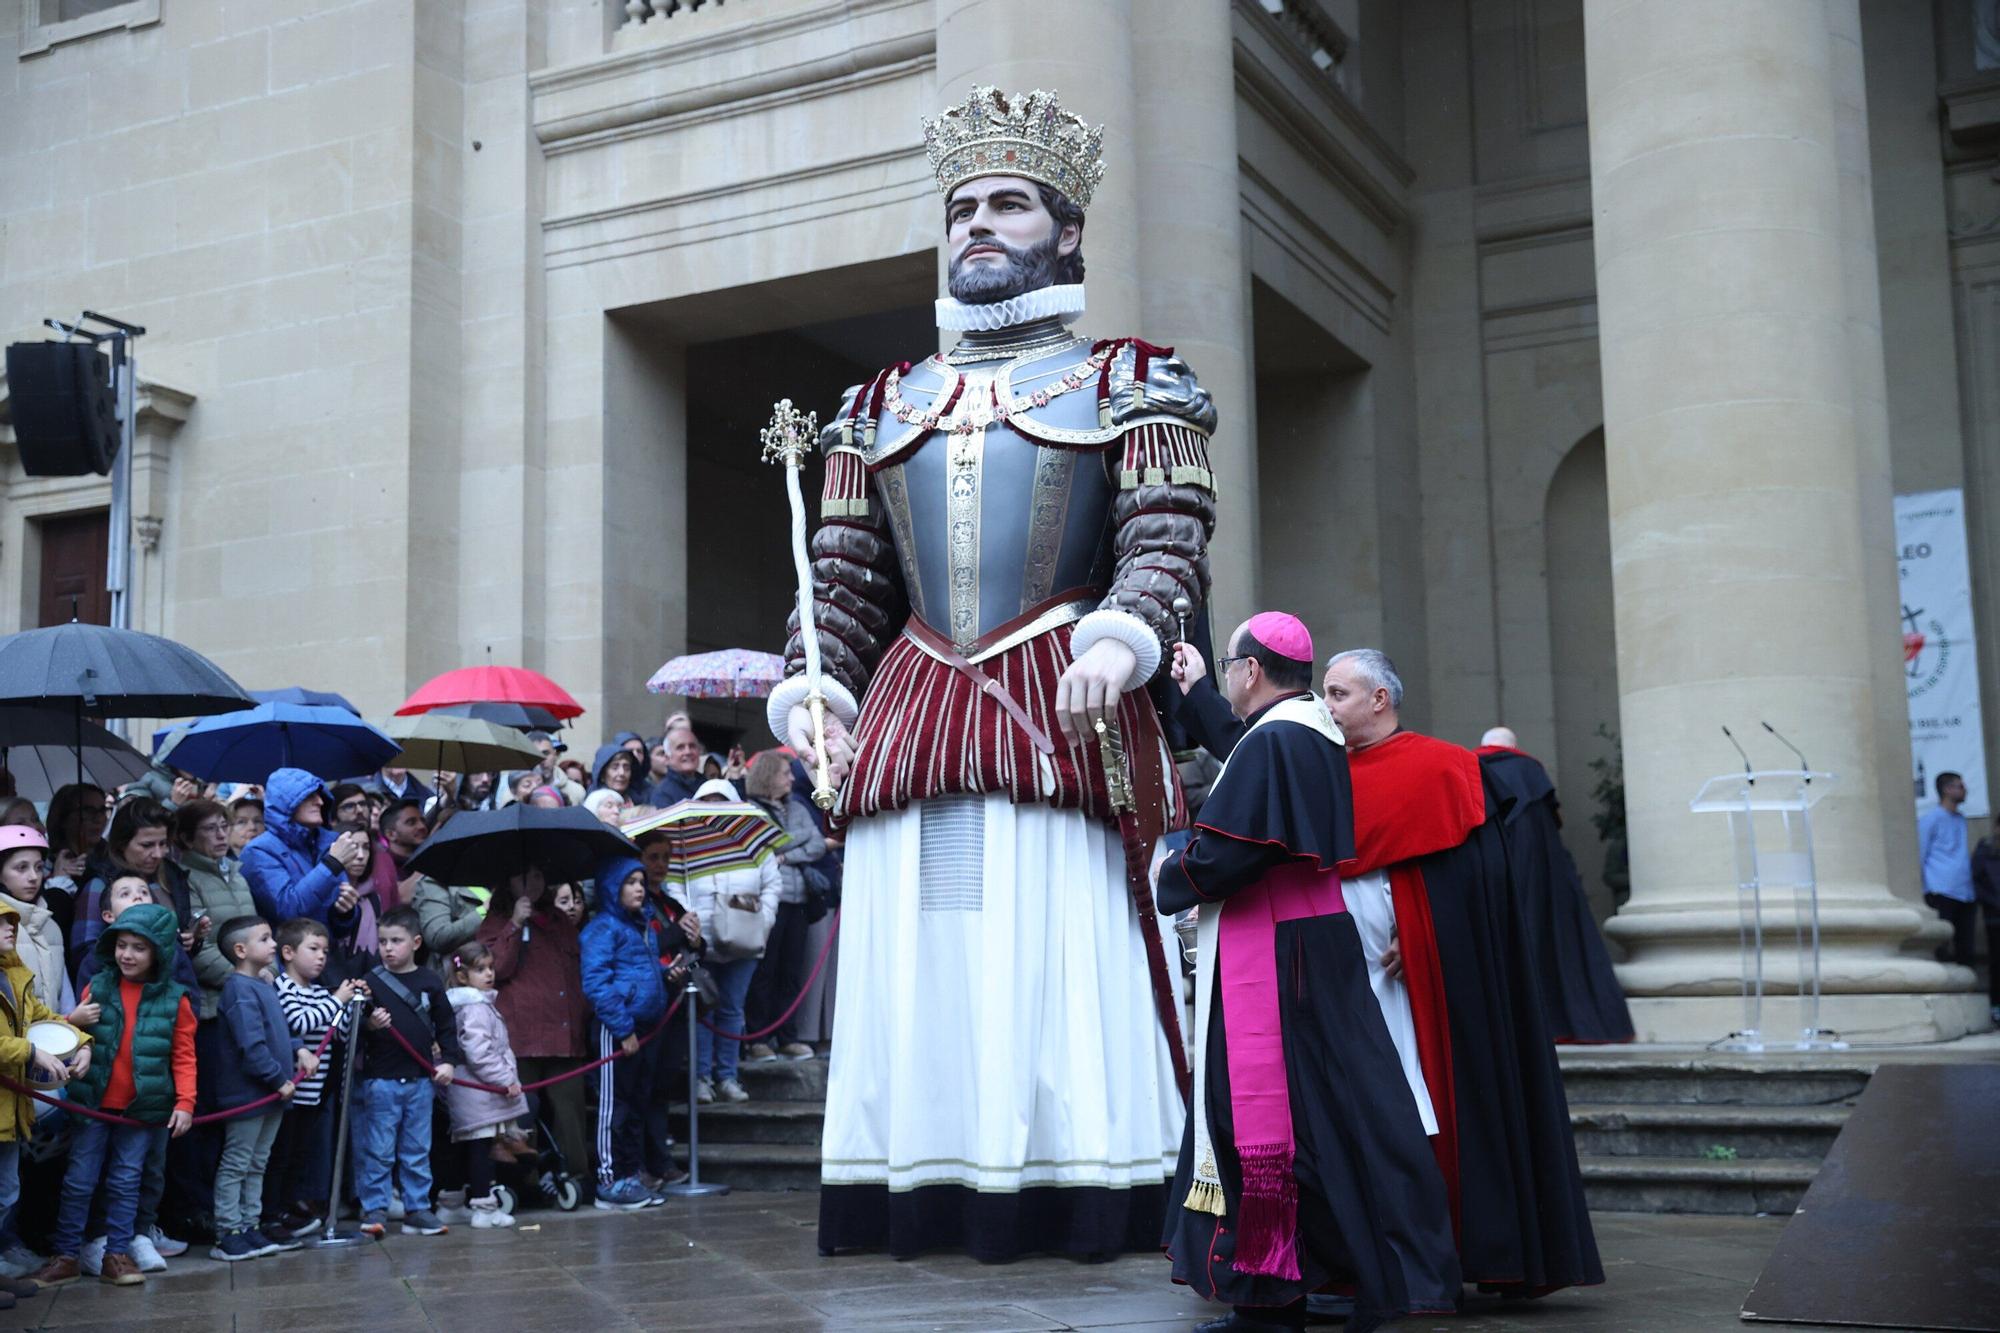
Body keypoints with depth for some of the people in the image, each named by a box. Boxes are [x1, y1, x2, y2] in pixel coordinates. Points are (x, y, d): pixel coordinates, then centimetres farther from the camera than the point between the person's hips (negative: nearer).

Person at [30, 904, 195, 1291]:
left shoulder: (174, 998, -3)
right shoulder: (97, 987, 0)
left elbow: (184, 1055, -2)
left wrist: (185, 1102, -9)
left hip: (143, 1109, 0)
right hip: (93, 1104, 0)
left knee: (125, 1183, 9)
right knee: (79, 1181, 5)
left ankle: (117, 1255, 17)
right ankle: (65, 1256, 13)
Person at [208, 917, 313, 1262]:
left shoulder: (265, 986, 12)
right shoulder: (240, 990, -19)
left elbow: (282, 1028, 21)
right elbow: (252, 1046, -25)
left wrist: (299, 1049, 2)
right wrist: (279, 1080, -20)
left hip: (273, 1094, 10)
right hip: (247, 1093, -10)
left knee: (257, 1165, 16)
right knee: (235, 1166, 0)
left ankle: (249, 1228, 24)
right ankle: (228, 1235, 6)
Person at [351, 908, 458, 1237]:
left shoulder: (430, 982, 4)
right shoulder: (371, 981, -3)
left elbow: (446, 1026, 12)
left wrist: (448, 1060, 2)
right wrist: (369, 1026, -24)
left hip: (420, 1081, 3)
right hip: (379, 1080, -3)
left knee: (417, 1151, 10)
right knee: (377, 1151, 2)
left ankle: (417, 1209, 17)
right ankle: (374, 1210, 10)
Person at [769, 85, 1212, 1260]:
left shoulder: (1125, 383, 11)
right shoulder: (887, 402, 23)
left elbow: (1168, 541, -1)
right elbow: (845, 576, 18)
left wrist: (1120, 636, -20)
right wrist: (811, 685, 2)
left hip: (1061, 717, -4)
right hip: (909, 713, 4)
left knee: (1059, 966, -8)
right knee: (918, 969, 0)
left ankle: (1077, 1206, -3)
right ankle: (923, 1210, 4)